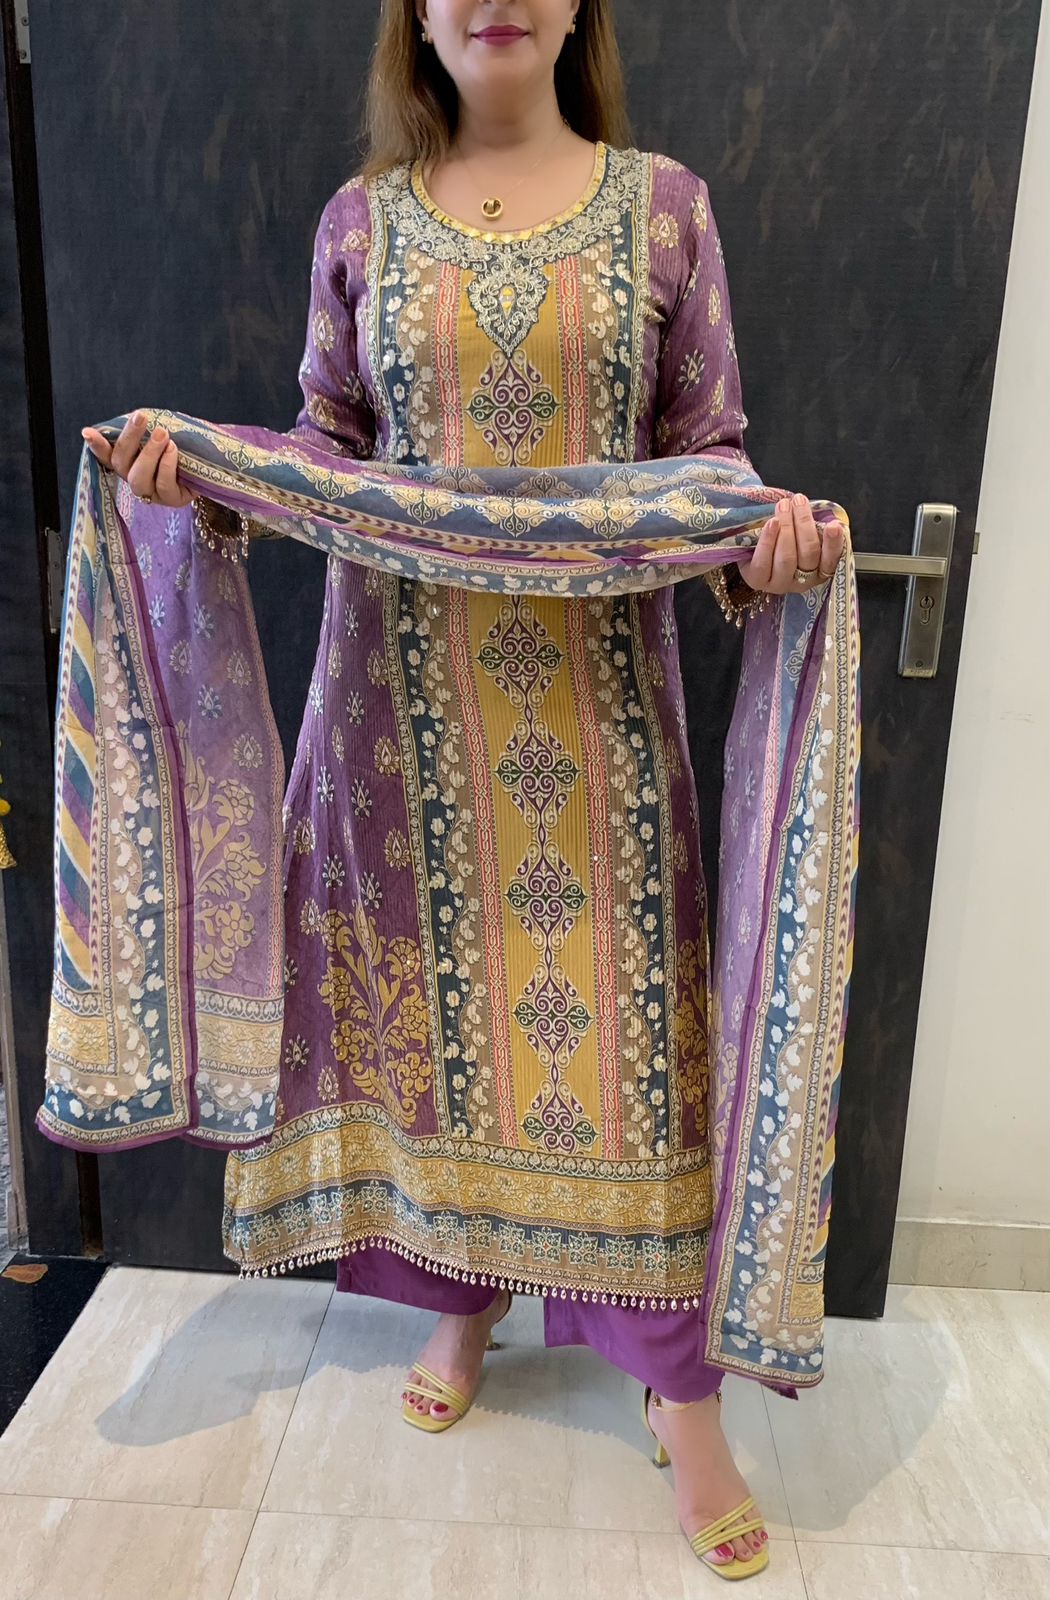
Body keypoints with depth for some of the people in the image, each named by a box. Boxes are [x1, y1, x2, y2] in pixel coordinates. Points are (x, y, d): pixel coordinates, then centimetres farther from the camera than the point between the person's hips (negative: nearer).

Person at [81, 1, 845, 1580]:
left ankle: (683, 1385, 21)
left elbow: (707, 445, 4)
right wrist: (201, 460, -8)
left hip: (596, 685, -1)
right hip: (409, 678, 2)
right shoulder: (364, 219, 9)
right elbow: (330, 446, 10)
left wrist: (763, 534, -17)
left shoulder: (662, 201, 6)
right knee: (434, 980, 10)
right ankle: (459, 1295, 35)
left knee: (623, 997, 2)